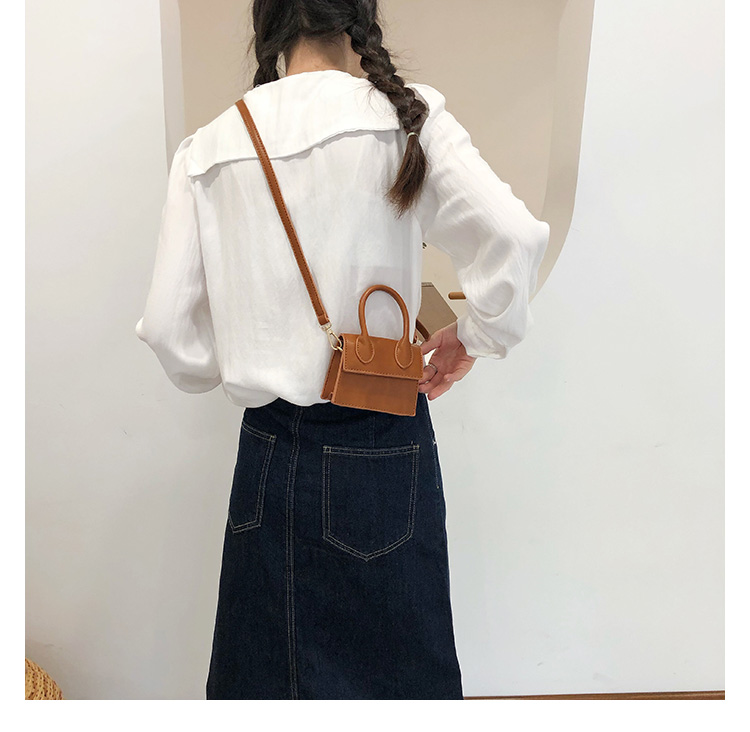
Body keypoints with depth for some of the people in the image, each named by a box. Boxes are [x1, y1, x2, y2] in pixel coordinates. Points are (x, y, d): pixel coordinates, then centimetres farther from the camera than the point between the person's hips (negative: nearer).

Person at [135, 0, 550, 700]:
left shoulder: (208, 148, 1)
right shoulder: (407, 119, -6)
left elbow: (169, 328, 0)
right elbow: (515, 237, -17)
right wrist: (474, 334, 0)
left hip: (271, 450, 3)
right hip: (384, 445, -2)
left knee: (271, 666, 21)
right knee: (394, 662, 18)